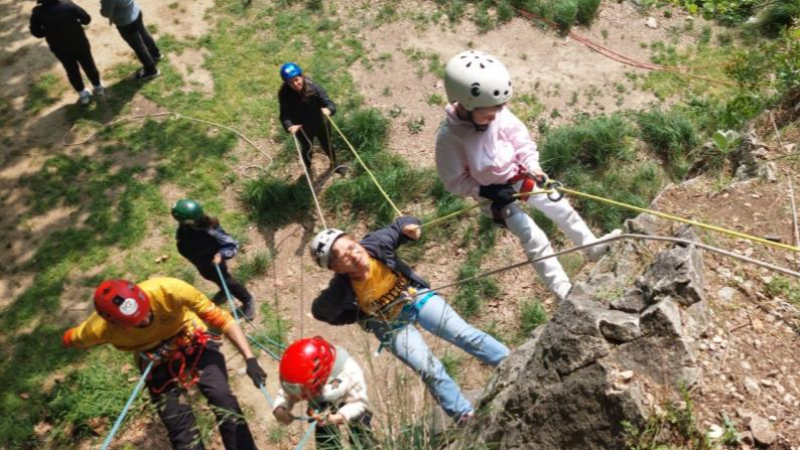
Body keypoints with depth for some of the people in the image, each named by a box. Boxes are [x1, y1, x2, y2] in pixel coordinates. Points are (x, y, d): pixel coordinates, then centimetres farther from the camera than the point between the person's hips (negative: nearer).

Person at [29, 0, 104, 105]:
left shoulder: (38, 12, -14)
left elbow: (36, 32, -5)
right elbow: (86, 19, -12)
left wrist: (50, 31, 12)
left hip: (60, 49, 2)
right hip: (79, 43, -1)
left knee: (72, 71, 20)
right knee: (89, 66, 20)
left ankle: (82, 94, 29)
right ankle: (98, 87, 36)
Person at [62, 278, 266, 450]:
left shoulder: (168, 290, -37)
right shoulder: (100, 328, -29)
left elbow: (219, 317, -32)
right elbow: (69, 340, -5)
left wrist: (249, 358, -38)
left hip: (194, 342, -1)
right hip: (157, 362, 1)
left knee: (222, 399, -20)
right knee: (180, 425, -8)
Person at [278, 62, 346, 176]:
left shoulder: (313, 87, -28)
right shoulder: (284, 94, -26)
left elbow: (329, 103, -32)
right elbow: (284, 114, -27)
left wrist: (328, 109, -57)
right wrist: (289, 126, -49)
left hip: (320, 124, 0)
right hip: (302, 128, 0)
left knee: (327, 145, 25)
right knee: (306, 148, 26)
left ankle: (334, 164, 56)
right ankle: (308, 169, 57)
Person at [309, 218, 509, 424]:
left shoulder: (376, 243, -29)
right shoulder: (342, 291, -33)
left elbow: (401, 225, -10)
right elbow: (321, 311, -13)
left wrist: (410, 226, -34)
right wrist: (363, 316, -12)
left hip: (415, 297, 2)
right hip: (391, 325, -1)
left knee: (465, 334, -6)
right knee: (431, 370, -8)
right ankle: (465, 416, 12)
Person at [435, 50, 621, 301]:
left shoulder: (498, 113, -18)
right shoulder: (449, 138, -27)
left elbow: (521, 140, -3)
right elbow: (454, 181, -18)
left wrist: (532, 166, -19)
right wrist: (487, 191, -25)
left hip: (521, 177, 5)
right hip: (494, 195, -4)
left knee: (562, 209, 11)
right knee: (534, 238, -6)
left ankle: (593, 248, 35)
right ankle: (562, 289, 9)